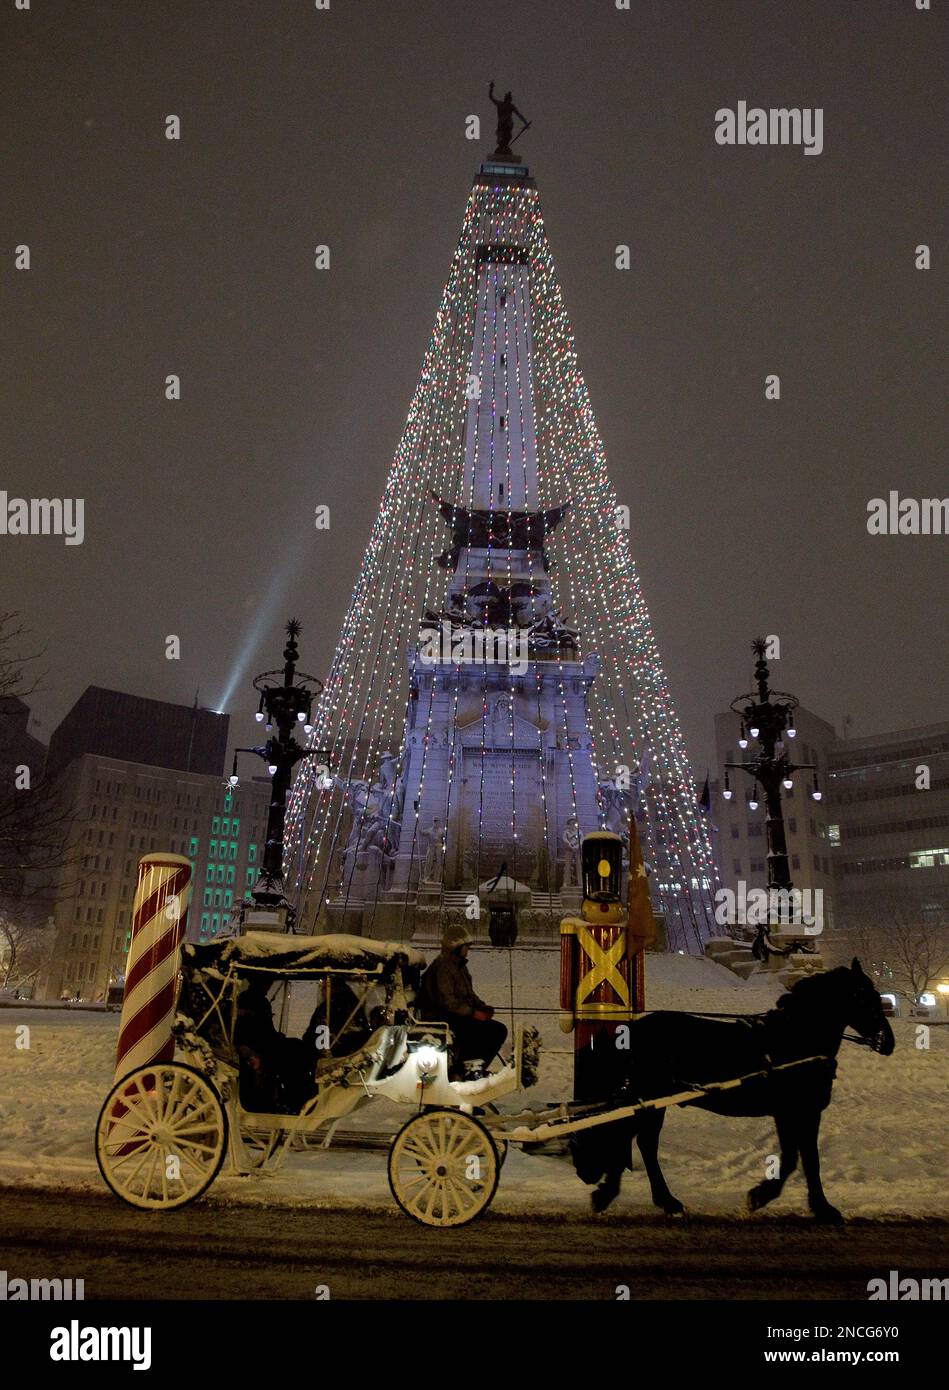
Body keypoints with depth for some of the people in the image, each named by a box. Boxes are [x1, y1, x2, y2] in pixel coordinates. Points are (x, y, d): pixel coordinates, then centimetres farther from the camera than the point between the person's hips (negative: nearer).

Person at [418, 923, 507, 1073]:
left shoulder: (460, 965, 17)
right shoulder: (443, 967, -16)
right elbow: (446, 1000, -23)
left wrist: (482, 1006, 6)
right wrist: (473, 1012, -21)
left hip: (461, 1015, 10)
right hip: (445, 1018, -10)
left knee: (499, 1030, 0)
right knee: (495, 1030, -21)